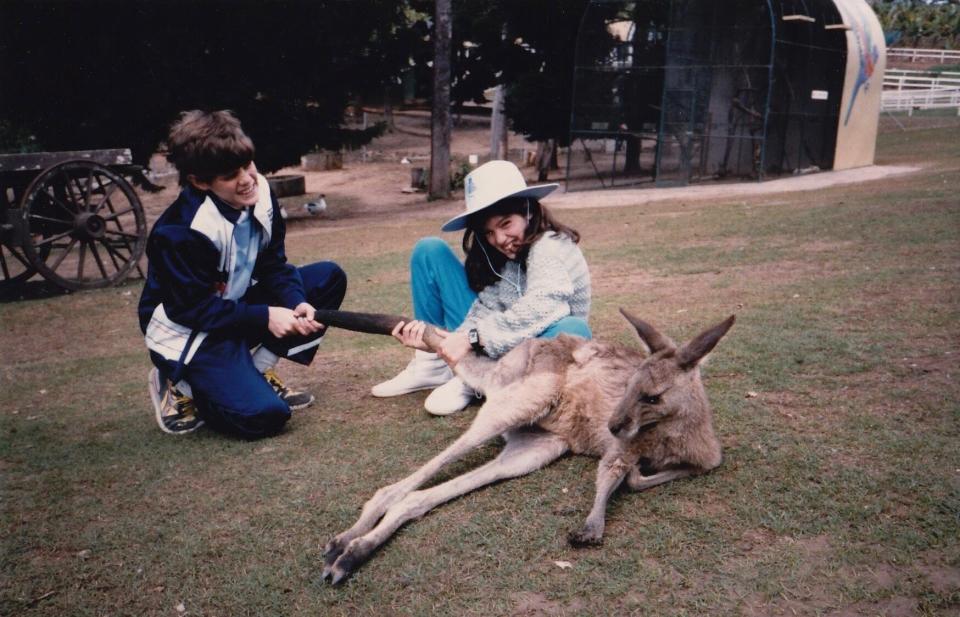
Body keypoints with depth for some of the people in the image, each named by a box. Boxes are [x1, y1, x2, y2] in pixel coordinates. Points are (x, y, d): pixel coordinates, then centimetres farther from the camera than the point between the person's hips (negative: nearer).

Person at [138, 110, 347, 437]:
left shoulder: (260, 195, -8)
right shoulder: (180, 232, -27)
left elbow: (273, 265, 0)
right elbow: (191, 309, -22)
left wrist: (296, 303, -20)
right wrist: (265, 316, -25)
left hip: (239, 303, 8)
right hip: (188, 331, -8)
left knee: (329, 277, -5)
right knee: (264, 414, -26)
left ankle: (258, 370, 1)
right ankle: (181, 385, 4)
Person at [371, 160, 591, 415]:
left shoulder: (552, 247, -21)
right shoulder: (495, 256, -1)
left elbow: (539, 311, -37)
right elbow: (485, 309, -11)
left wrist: (472, 338, -38)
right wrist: (449, 339, -29)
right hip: (484, 347, 5)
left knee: (574, 331, -42)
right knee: (429, 251, -2)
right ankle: (432, 365, -3)